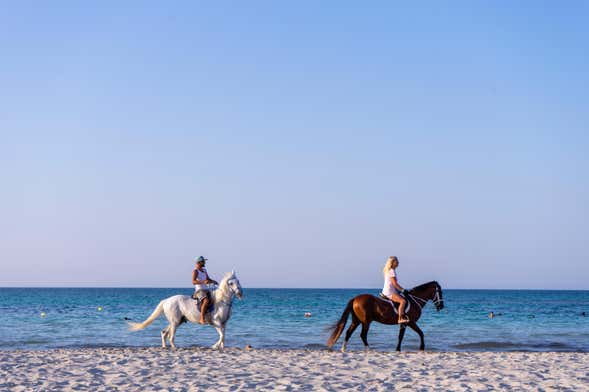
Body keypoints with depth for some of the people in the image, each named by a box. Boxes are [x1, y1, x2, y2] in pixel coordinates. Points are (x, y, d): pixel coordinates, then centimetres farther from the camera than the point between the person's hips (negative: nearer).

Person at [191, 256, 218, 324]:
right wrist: (203, 282, -32)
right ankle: (202, 319, -34)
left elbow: (208, 279, 27)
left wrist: (213, 281, 6)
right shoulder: (195, 271, -8)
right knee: (206, 301, -34)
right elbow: (193, 281, -20)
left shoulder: (204, 270, 16)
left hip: (206, 290, 9)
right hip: (199, 290, -9)